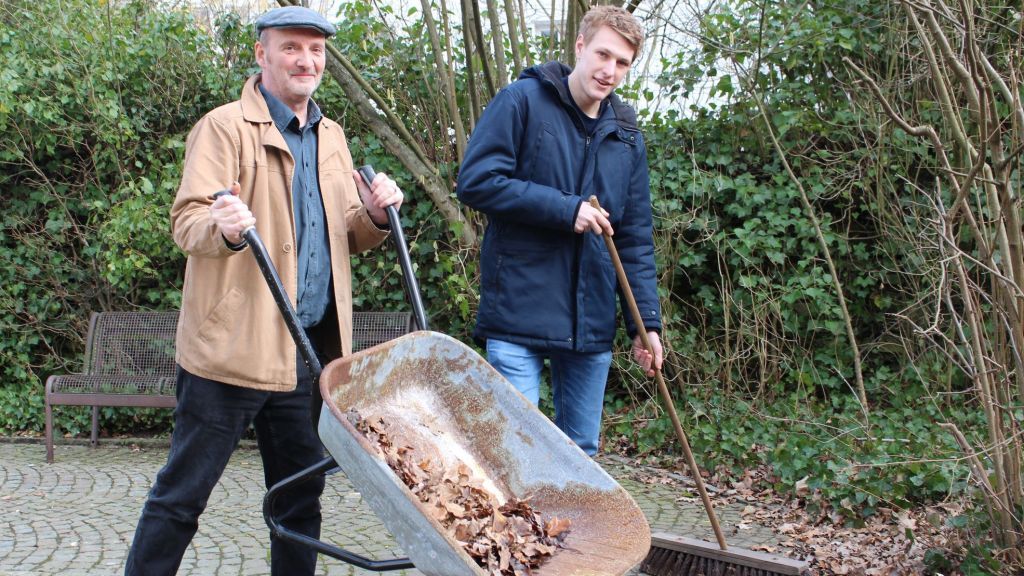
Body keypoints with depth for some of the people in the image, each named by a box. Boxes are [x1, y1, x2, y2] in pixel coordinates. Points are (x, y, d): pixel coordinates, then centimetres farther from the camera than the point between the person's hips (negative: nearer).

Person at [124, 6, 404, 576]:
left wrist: (375, 216, -2)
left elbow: (347, 237, 20)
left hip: (310, 350, 6)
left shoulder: (331, 136, 15)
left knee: (301, 496, 14)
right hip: (234, 346, -6)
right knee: (182, 496, 1)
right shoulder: (225, 127, -4)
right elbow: (187, 220, -12)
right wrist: (223, 227, -35)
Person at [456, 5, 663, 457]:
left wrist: (647, 321, 7)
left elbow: (636, 237, 14)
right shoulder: (523, 100, -3)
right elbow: (475, 181, -12)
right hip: (519, 313, -6)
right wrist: (565, 209, -15)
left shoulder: (626, 135, 13)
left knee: (582, 453, 13)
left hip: (592, 321, 6)